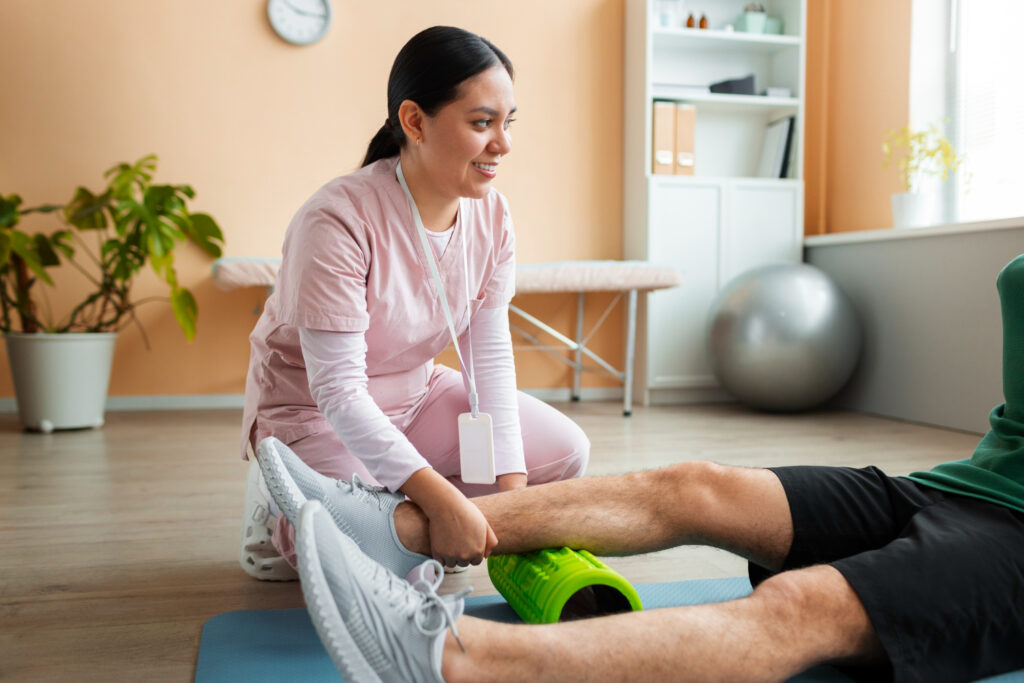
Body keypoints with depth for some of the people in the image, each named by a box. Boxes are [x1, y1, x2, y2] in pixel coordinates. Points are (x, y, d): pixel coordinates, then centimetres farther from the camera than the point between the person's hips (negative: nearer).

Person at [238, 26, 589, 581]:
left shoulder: (491, 214, -9)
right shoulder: (338, 220, -30)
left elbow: (490, 355, -8)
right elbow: (338, 390, -31)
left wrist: (511, 487, -15)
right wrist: (441, 497, -38)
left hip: (415, 392, 7)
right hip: (312, 411, -6)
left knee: (565, 452, -4)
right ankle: (278, 516, 8)